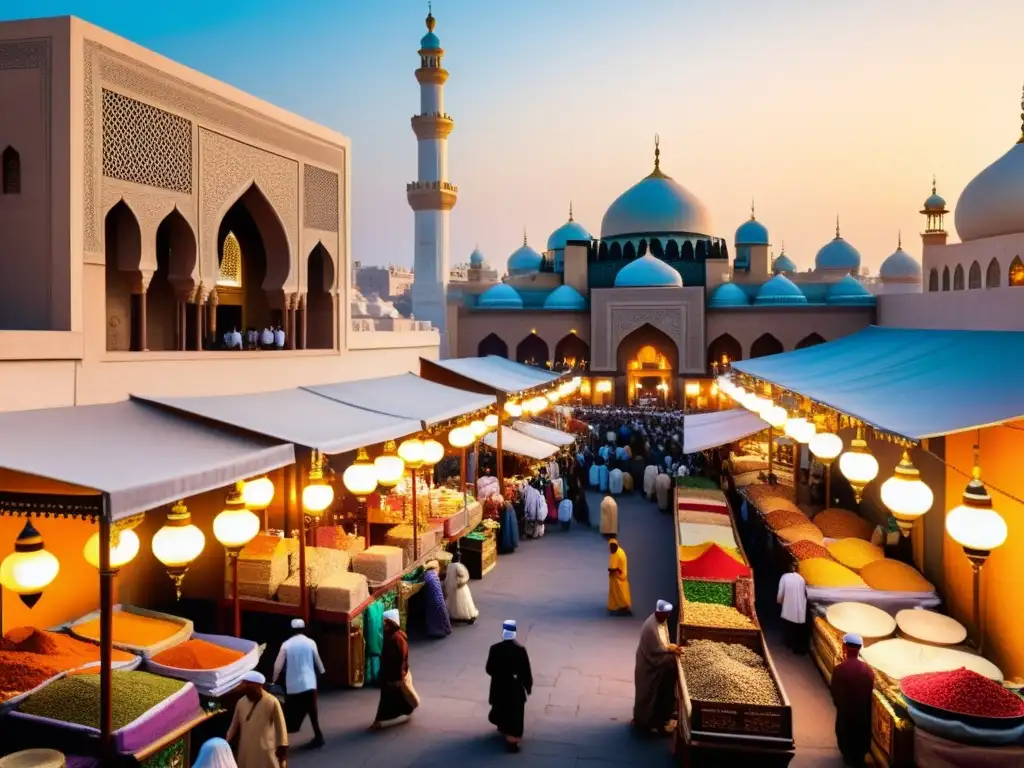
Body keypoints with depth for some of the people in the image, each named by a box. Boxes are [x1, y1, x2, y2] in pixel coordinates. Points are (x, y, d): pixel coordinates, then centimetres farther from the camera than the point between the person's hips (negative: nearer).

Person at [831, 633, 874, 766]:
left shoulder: (839, 669, -23)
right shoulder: (868, 670, -14)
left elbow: (835, 692, -14)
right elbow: (870, 690, -4)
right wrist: (862, 703, 13)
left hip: (845, 709, -2)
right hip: (863, 710, 2)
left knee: (845, 734, 21)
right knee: (861, 734, 24)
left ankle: (849, 757, 35)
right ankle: (859, 758, 39)